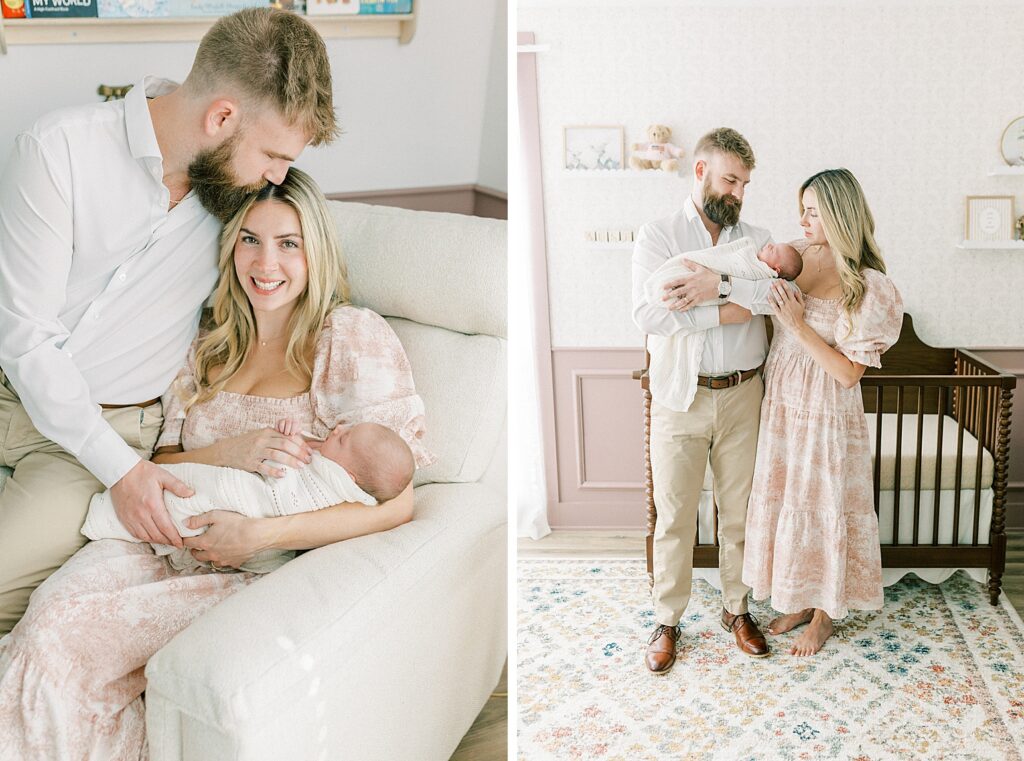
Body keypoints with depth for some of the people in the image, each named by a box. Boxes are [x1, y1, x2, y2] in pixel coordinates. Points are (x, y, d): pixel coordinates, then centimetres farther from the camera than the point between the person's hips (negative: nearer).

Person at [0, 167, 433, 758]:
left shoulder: (353, 338, -6)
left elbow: (395, 504, -13)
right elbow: (163, 461, 11)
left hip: (269, 572, -5)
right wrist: (230, 453, -11)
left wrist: (259, 534, -20)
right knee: (51, 612, -24)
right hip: (175, 541, 5)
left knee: (56, 641, -21)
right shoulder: (213, 345, 14)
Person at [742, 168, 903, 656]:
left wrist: (799, 325, -24)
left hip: (825, 415, -5)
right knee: (784, 502, 16)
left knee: (822, 509, 9)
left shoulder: (870, 287, -18)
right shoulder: (796, 256, -2)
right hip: (780, 405, 6)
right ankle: (798, 600, 36)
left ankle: (824, 614, 30)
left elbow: (848, 374, -18)